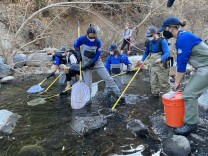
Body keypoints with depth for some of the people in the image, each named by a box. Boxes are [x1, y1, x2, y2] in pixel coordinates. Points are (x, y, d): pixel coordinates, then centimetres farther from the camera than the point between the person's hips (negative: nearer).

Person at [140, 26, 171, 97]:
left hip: (161, 66, -6)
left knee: (163, 82, -2)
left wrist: (160, 59, -38)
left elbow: (167, 53, -20)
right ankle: (155, 95, 21)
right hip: (152, 65, 6)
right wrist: (142, 60, 5)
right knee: (153, 83, 9)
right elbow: (146, 52, 20)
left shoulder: (162, 41, -12)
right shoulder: (148, 42, 7)